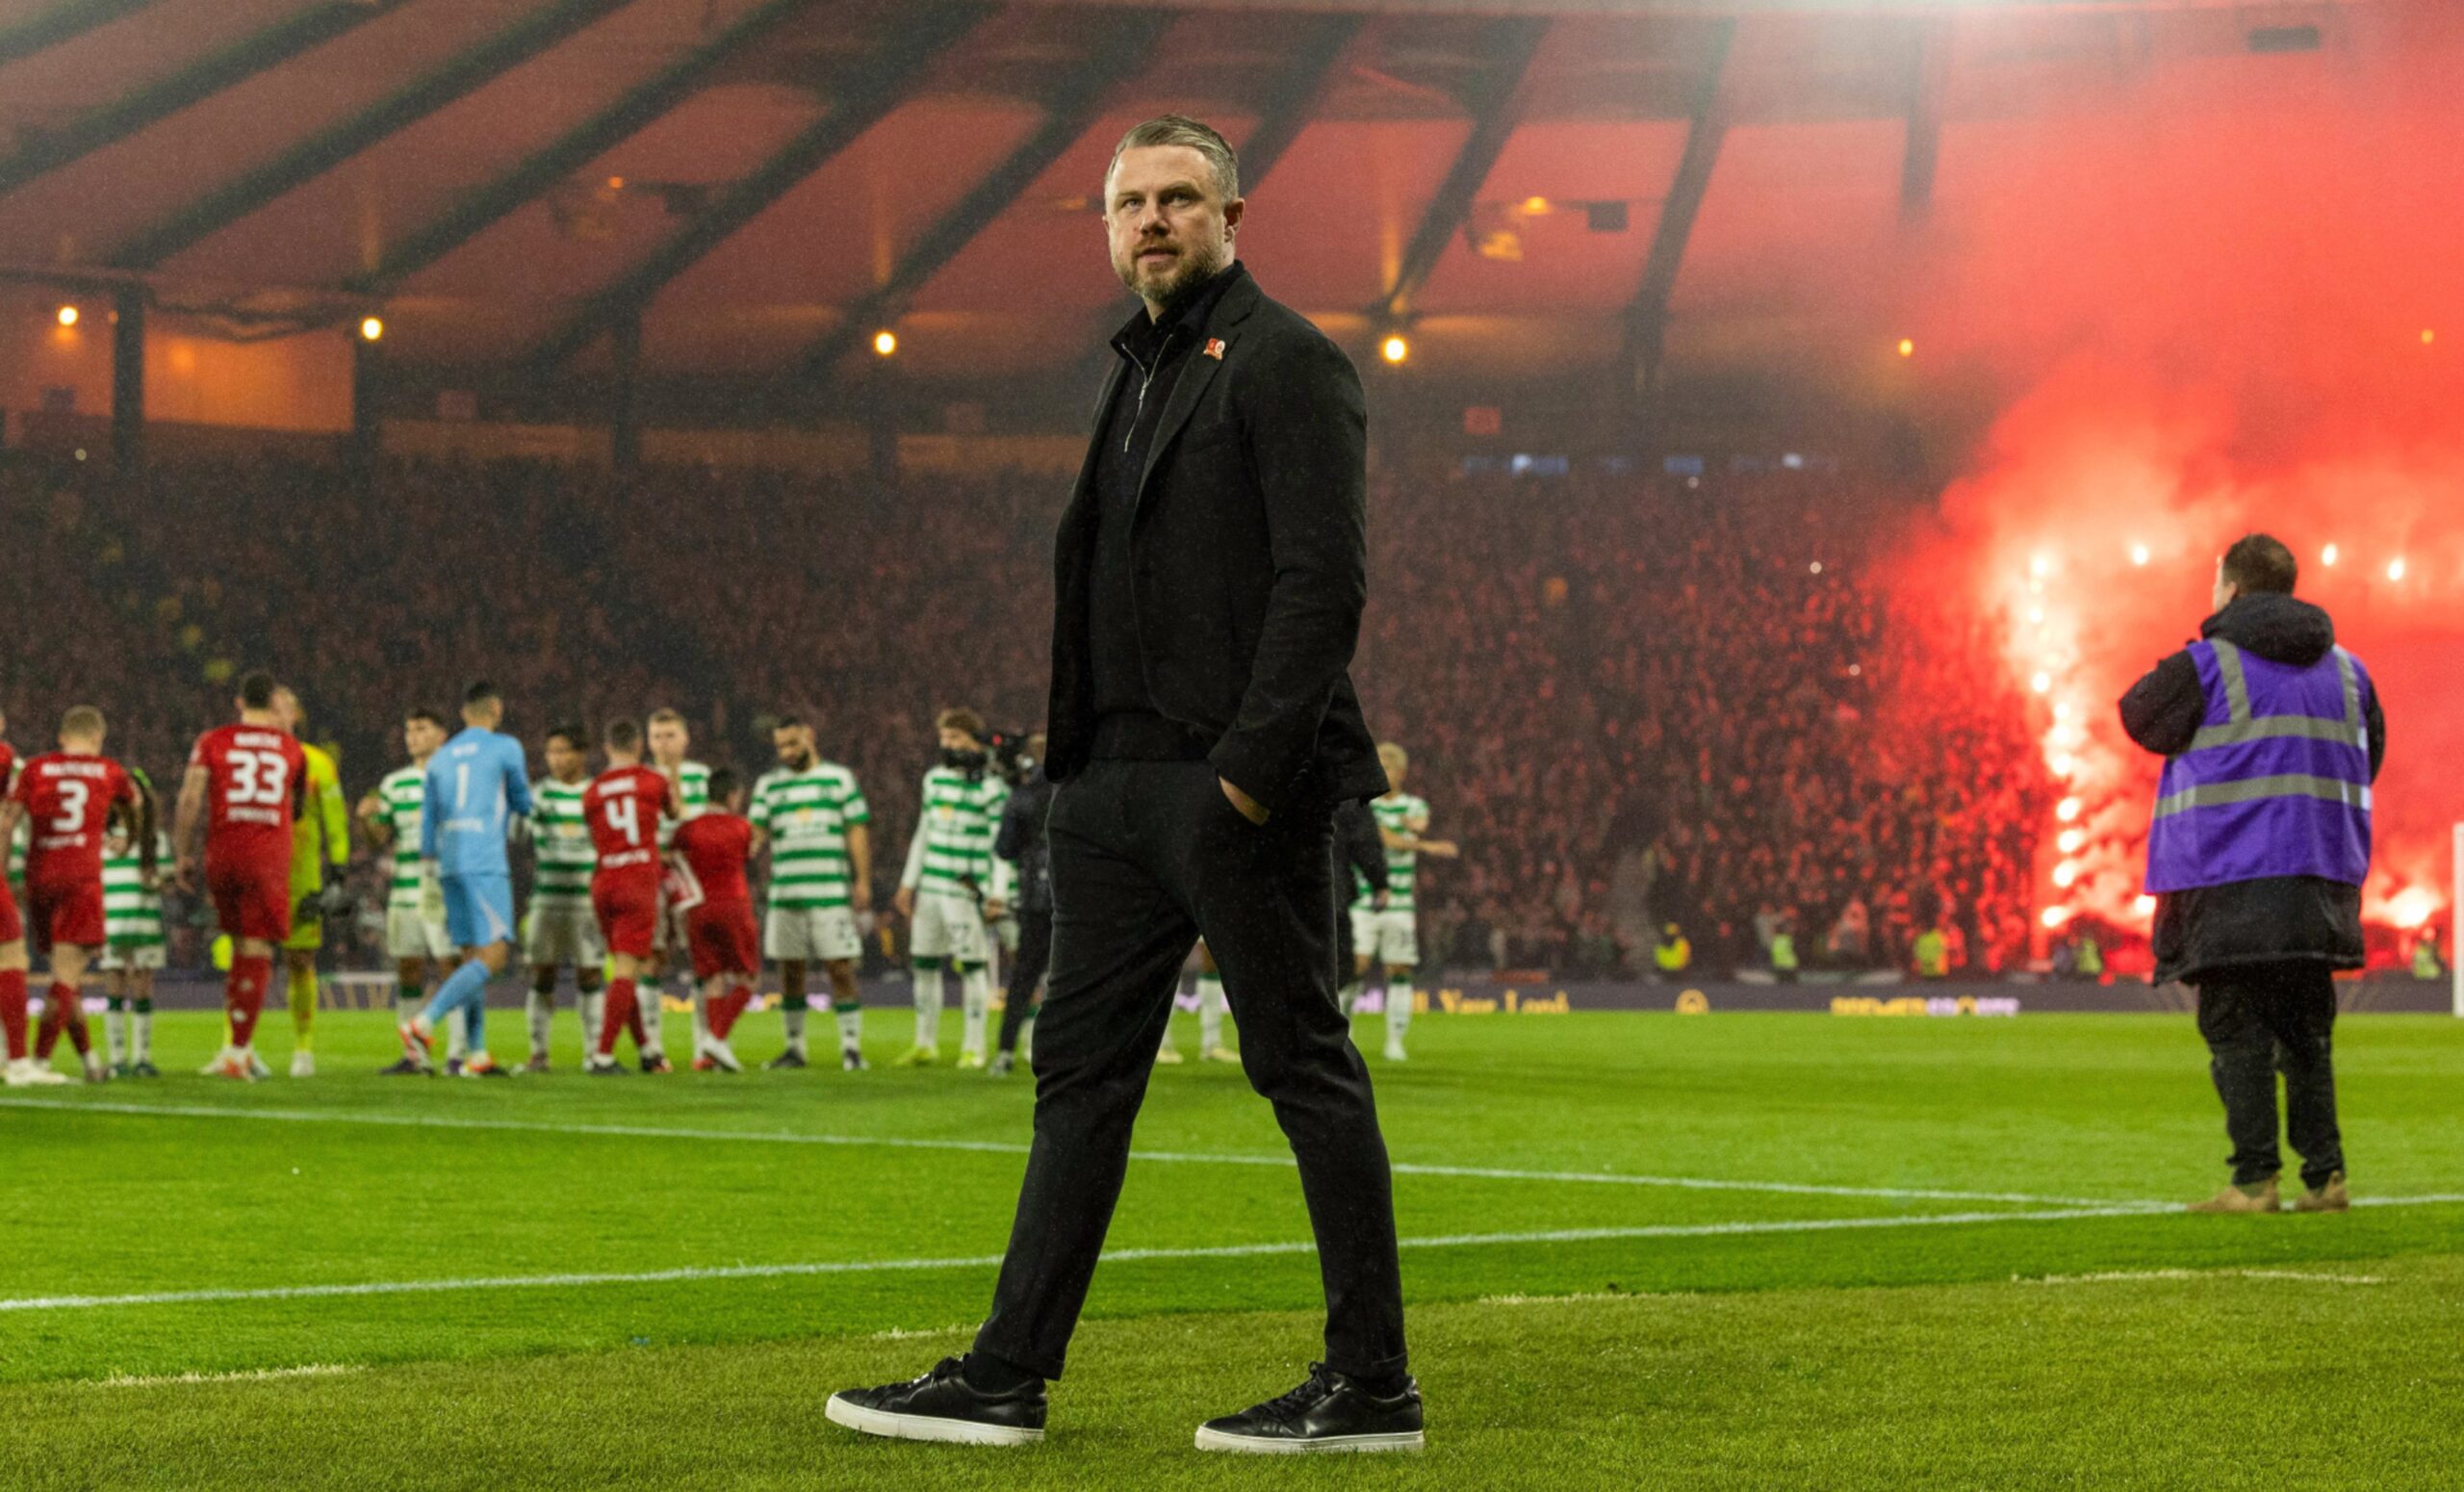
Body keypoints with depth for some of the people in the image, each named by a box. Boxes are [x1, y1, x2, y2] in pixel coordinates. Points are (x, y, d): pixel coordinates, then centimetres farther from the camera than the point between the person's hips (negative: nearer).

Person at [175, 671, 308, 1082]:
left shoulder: (213, 742, 5)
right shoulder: (292, 749, 10)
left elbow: (190, 800, -2)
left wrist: (185, 855, 4)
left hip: (221, 852, 1)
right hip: (269, 858, -1)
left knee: (240, 947, 16)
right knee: (257, 952, -1)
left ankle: (240, 1045, 9)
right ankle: (237, 1051, -8)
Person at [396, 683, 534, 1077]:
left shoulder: (440, 757, 17)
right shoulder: (506, 748, 1)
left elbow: (429, 819, 16)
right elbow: (523, 805, 11)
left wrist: (430, 856, 27)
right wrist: (525, 781, 33)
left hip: (449, 866, 7)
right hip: (485, 863, -7)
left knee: (474, 956, 8)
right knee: (495, 953, -11)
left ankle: (477, 1055, 3)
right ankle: (424, 1022, -25)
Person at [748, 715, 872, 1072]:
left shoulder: (839, 778, 7)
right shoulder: (769, 785, 11)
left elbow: (858, 831, 5)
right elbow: (756, 832, 4)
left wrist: (863, 881, -2)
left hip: (832, 894, -2)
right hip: (785, 893, 2)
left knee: (840, 968, -6)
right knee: (789, 971, 4)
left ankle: (851, 1048, -2)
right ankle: (794, 1048, 13)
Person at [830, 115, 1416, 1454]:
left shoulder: (1283, 361, -6)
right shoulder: (1141, 373, 20)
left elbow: (1324, 578, -15)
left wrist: (1251, 768, -20)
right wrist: (1079, 760, 13)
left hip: (1241, 786, -9)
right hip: (1120, 782, 9)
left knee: (1304, 1066, -4)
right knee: (1081, 1067, 9)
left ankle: (1371, 1386, 2)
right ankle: (1007, 1378, 13)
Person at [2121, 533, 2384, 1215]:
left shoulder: (2205, 666, -6)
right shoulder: (2346, 669, 13)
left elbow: (2140, 716, 7)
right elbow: (2369, 758, 21)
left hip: (2229, 882, -5)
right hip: (2319, 877, 5)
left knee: (2237, 1032, -3)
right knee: (2307, 1033, 11)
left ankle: (2254, 1180, -7)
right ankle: (2325, 1176, 6)